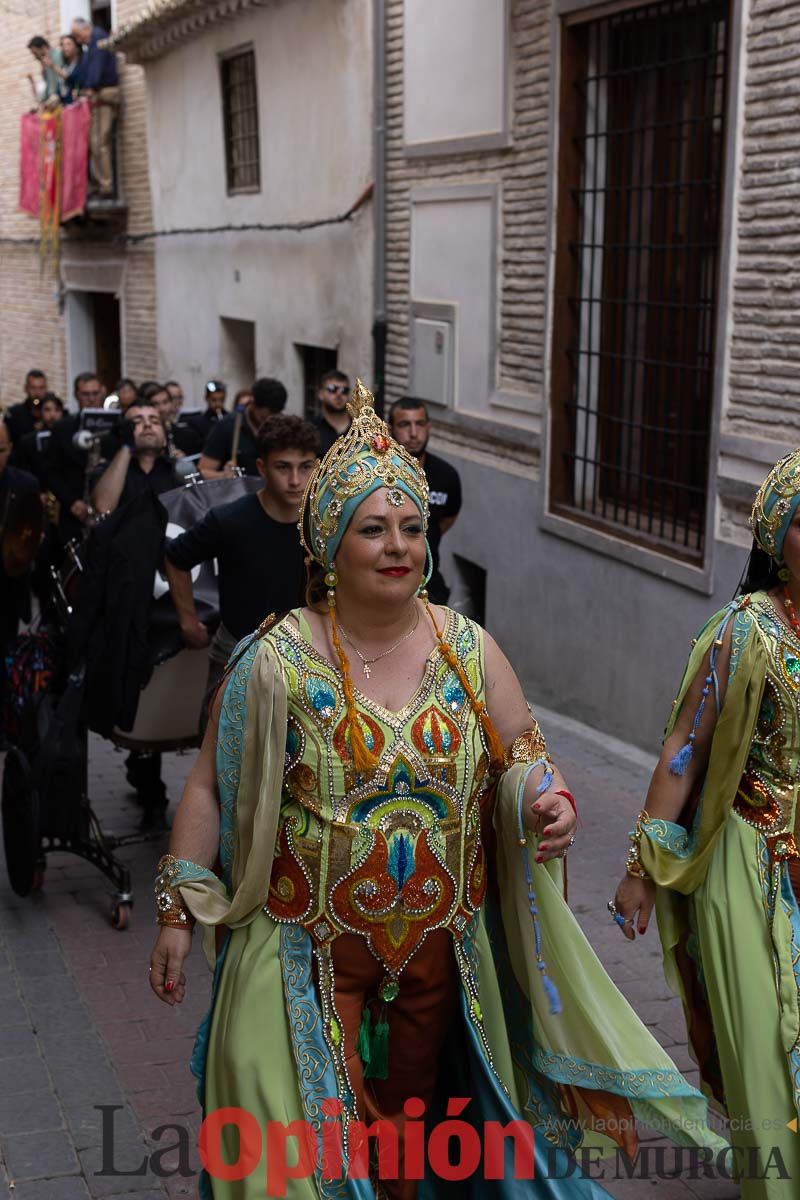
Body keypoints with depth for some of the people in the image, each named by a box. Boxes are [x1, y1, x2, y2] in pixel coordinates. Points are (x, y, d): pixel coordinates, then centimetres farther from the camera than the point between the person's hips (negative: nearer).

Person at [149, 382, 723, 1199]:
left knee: (415, 1111, 21)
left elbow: (522, 753, 5)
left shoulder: (468, 648, -4)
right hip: (310, 951, -3)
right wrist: (179, 914, -7)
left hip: (441, 946, 3)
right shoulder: (277, 660, -12)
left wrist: (548, 799, -17)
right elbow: (211, 788, -6)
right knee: (313, 1130, 4)